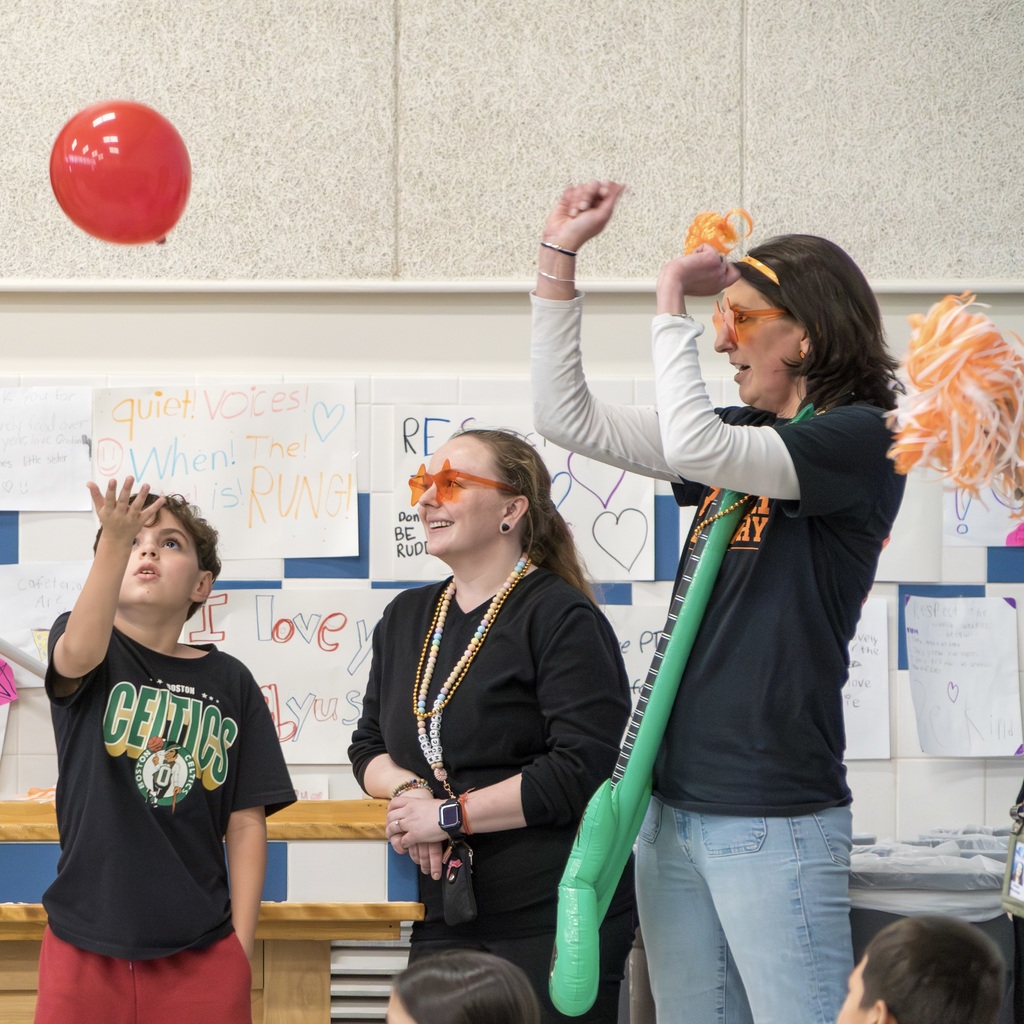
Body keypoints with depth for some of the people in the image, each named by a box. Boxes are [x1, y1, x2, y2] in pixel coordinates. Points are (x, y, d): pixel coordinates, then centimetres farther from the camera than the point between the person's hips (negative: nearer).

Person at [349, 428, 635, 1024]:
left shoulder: (562, 617, -10)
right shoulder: (406, 618, 14)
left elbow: (583, 768, -19)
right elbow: (370, 747, 19)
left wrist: (450, 814, -14)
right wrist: (405, 789, -5)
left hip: (554, 920, -7)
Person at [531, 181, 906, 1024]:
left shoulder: (860, 440, -9)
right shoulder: (747, 436, 15)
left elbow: (694, 448, -23)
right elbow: (569, 417, 16)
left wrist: (672, 304, -10)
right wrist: (560, 256, 11)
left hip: (772, 820, -8)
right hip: (676, 806, 8)